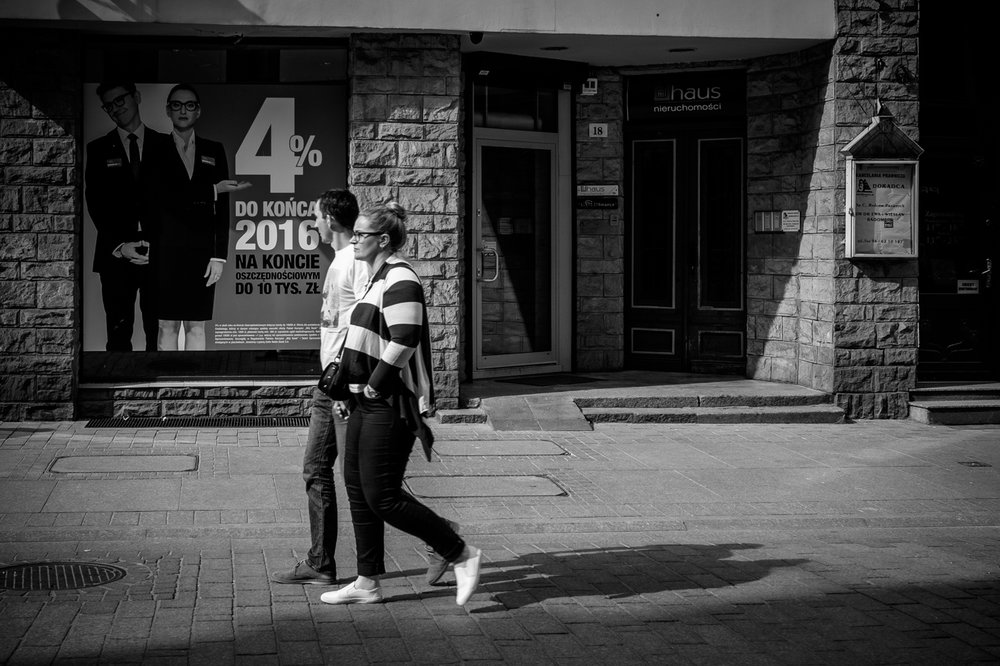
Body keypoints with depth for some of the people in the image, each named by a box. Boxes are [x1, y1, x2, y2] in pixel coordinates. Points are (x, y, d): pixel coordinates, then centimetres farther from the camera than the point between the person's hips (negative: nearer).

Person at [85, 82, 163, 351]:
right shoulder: (98, 149, 9)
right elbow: (96, 204, 3)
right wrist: (120, 245, -9)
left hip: (158, 255, 0)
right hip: (116, 255, 0)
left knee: (159, 334, -1)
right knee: (118, 334, 0)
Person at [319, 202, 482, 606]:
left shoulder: (399, 280, -16)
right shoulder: (380, 279, 16)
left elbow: (403, 342, -25)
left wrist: (375, 385, -18)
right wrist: (353, 383, 19)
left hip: (390, 405, -10)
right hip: (368, 402, 10)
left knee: (382, 496, -8)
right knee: (357, 488, 11)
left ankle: (462, 555, 1)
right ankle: (367, 583, 18)